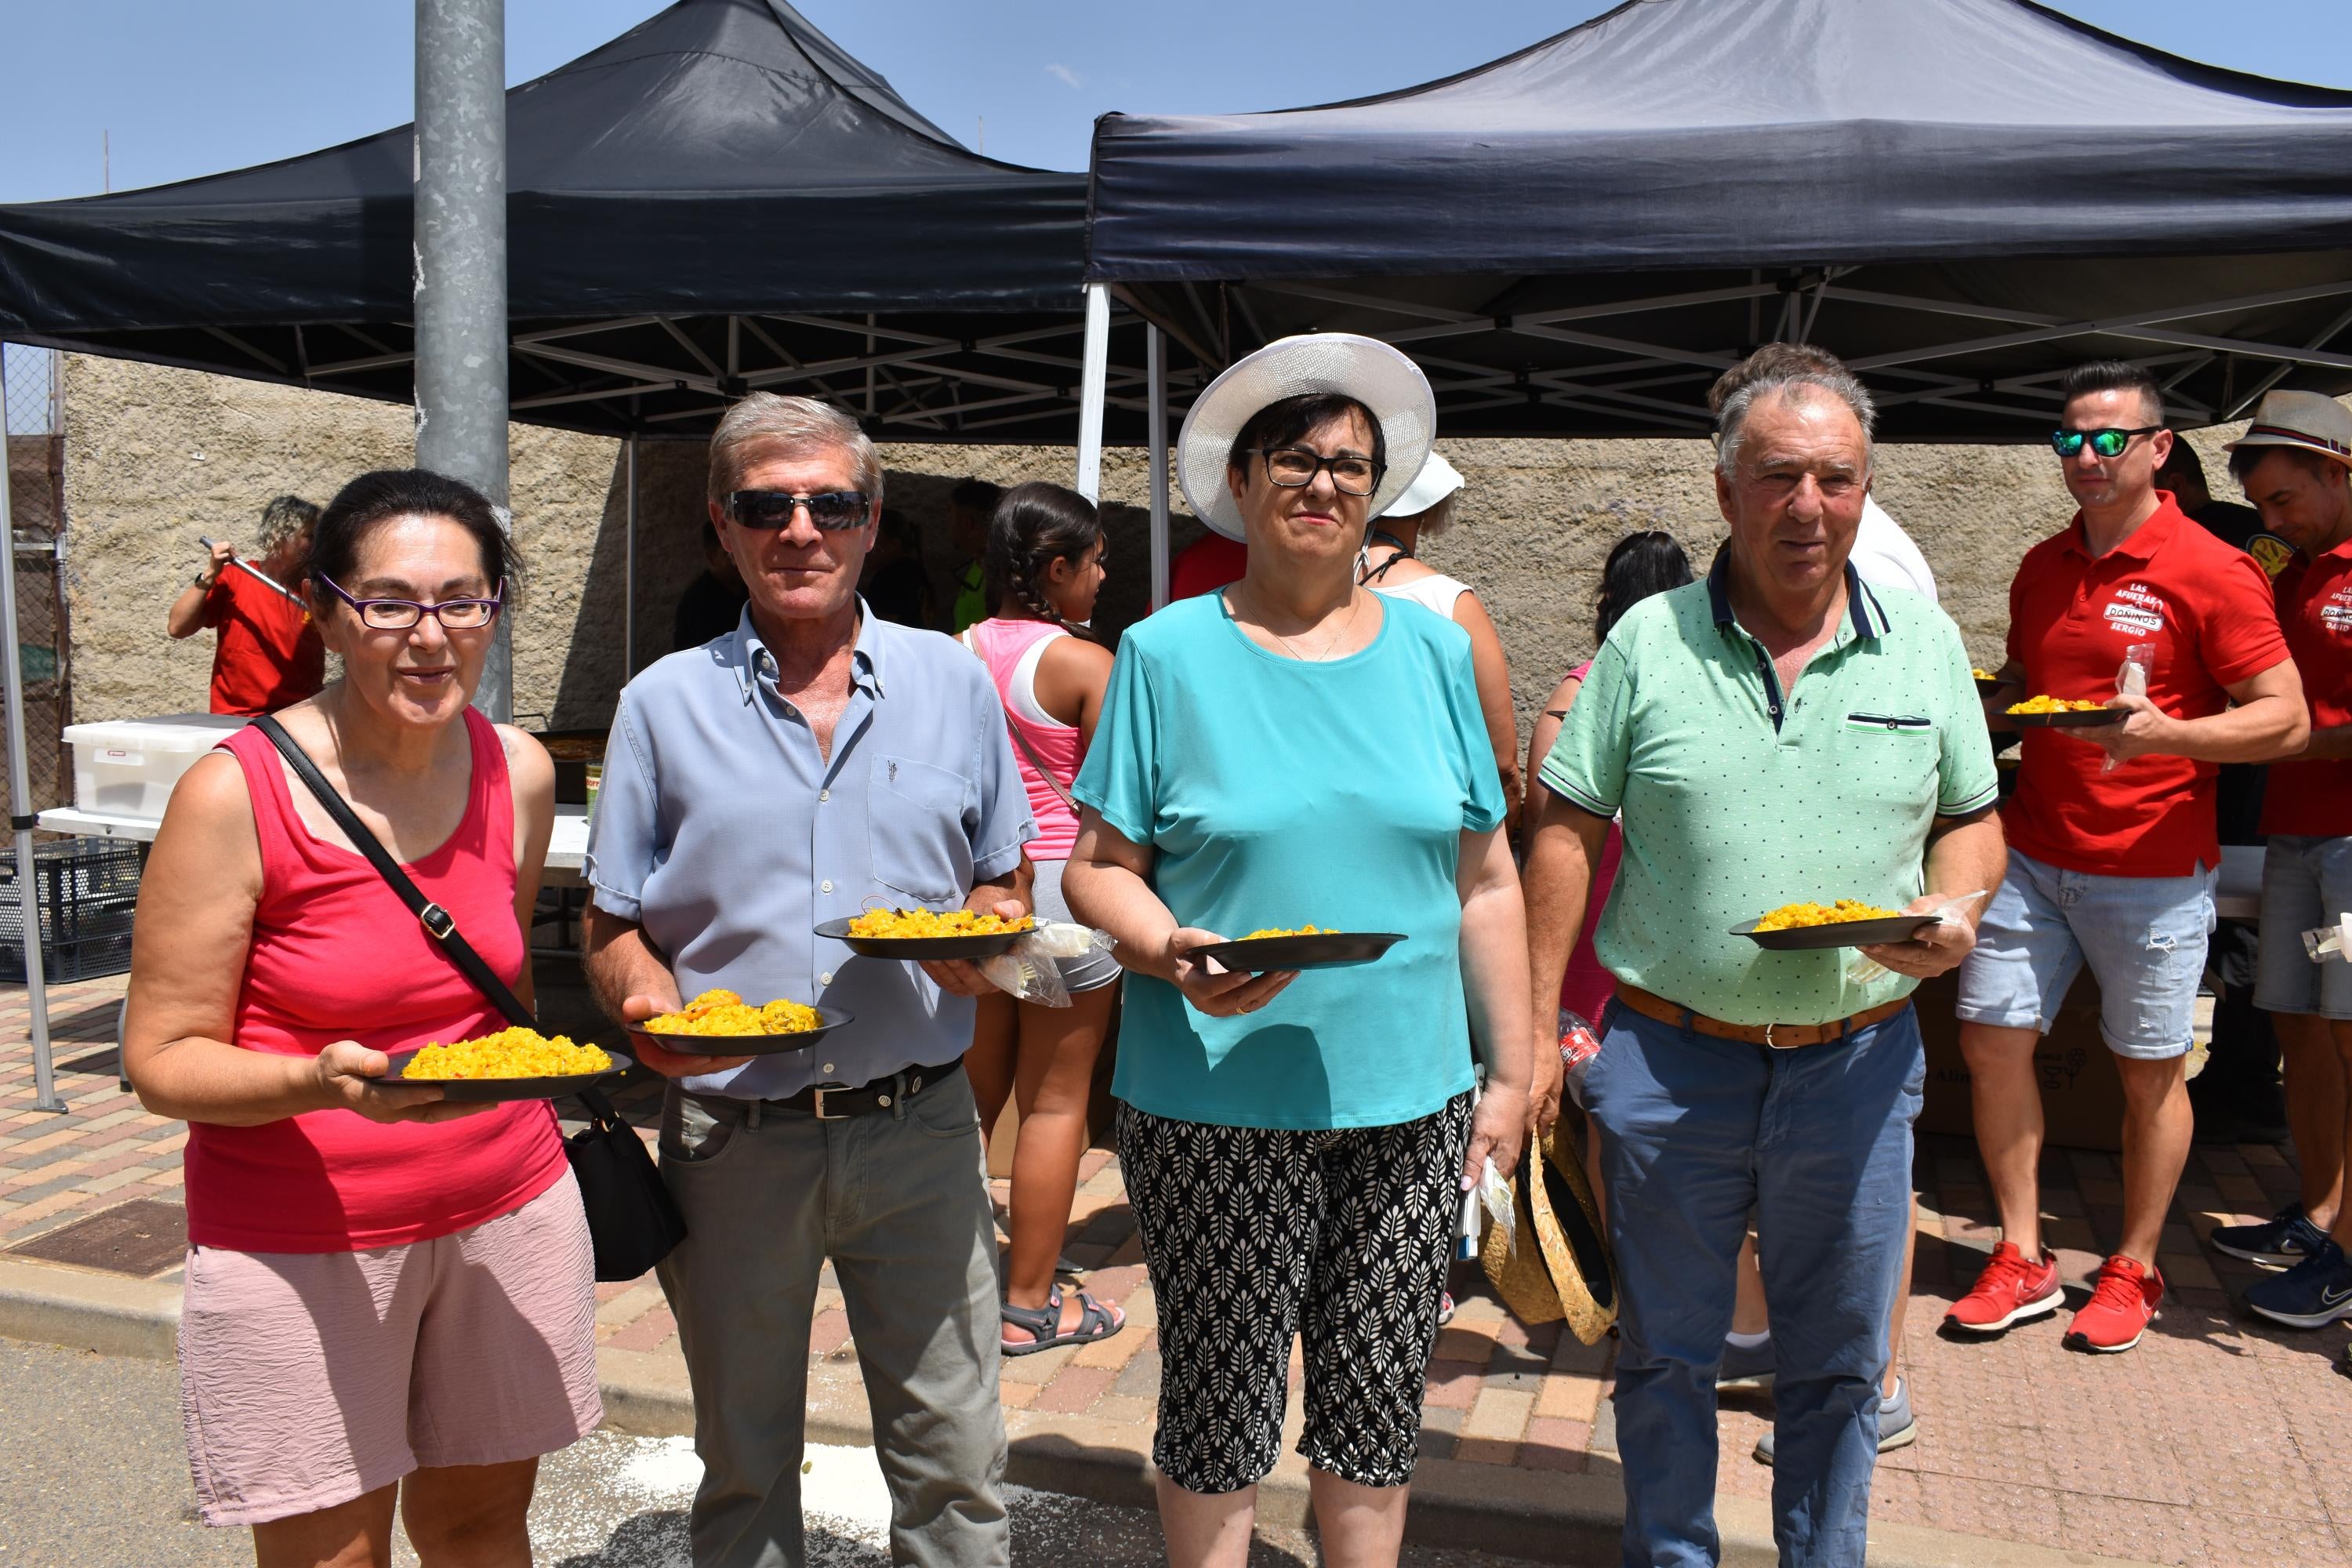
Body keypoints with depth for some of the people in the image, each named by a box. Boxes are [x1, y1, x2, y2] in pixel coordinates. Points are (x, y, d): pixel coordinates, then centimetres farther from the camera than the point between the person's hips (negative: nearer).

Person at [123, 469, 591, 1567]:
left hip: (507, 1213, 4)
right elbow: (162, 1061, -12)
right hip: (298, 1245, -4)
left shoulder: (520, 772, -1)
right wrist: (322, 1081, -29)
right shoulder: (237, 793, -15)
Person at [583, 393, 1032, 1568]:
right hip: (734, 1140, 0)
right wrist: (650, 1005, -17)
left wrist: (988, 935, -11)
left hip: (922, 1129, 0)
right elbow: (612, 930, 4)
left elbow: (1005, 884, 11)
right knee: (745, 1463, 17)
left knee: (953, 1466, 9)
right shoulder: (663, 704, 1)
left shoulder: (953, 683, 4)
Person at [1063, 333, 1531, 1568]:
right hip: (1216, 1105, -2)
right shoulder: (1168, 654, -1)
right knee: (1219, 1407, 7)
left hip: (1411, 1098, 3)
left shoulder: (1433, 651, 7)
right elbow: (1096, 868, -1)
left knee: (1377, 1405, 13)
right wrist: (1170, 953, -21)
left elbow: (1486, 882, 10)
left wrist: (1511, 1071, 7)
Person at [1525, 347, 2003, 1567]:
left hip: (1856, 1062, 2)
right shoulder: (1648, 641, -4)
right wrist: (1534, 1024, -6)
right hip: (1671, 1059, -1)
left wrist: (1952, 908, -13)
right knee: (1665, 1353, 15)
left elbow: (1973, 819, 10)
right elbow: (1568, 831, -2)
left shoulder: (1925, 643, 3)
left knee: (1838, 1362, 17)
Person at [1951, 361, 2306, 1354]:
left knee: (2151, 1071, 7)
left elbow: (2285, 719, -11)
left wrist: (2166, 734, -27)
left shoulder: (2210, 572, -8)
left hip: (2152, 871, -5)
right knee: (1992, 1040, 3)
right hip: (2031, 854, 5)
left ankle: (2134, 1270, 25)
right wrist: (1982, 712, 1)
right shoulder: (2041, 568, 10)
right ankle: (2022, 1261, 17)